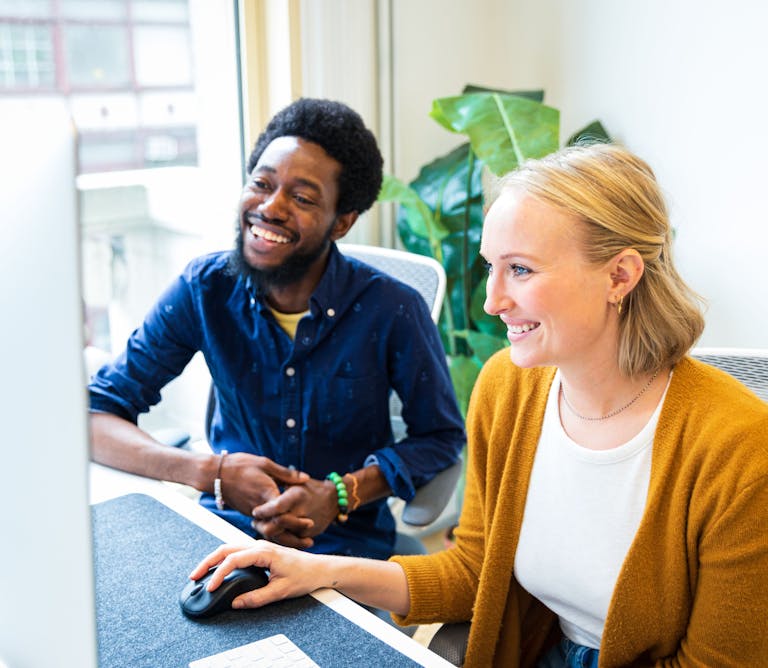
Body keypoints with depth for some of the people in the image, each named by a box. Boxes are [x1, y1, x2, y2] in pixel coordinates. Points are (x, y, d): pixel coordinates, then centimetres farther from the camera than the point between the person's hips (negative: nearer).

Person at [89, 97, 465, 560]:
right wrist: (210, 471, -22)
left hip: (344, 539, -2)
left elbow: (441, 437, -1)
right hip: (227, 519, 2)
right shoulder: (205, 289, -7)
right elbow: (94, 415, -5)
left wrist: (339, 495, -17)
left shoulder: (393, 310, -14)